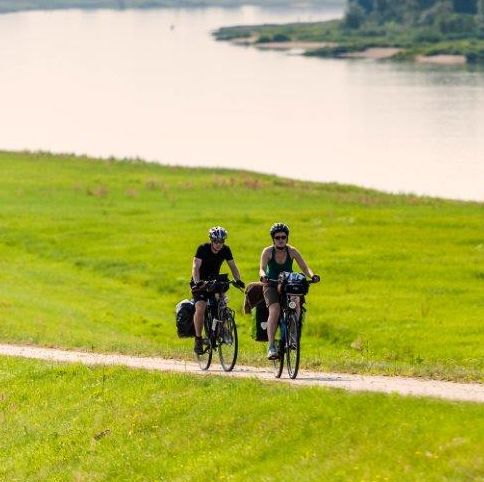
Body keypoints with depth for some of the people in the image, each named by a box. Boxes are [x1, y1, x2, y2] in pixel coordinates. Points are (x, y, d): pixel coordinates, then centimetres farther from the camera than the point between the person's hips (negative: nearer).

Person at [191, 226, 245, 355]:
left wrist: (238, 280, -24)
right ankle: (198, 339, -14)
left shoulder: (225, 250, -8)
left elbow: (232, 266, -5)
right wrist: (197, 282, -43)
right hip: (200, 282, -4)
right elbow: (196, 267, -27)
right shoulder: (203, 249, -19)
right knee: (200, 308, -24)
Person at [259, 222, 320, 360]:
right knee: (275, 311, -28)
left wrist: (312, 275, -31)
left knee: (296, 307, -27)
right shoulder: (268, 251, -11)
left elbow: (304, 267, -10)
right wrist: (263, 276, -46)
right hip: (271, 286, -2)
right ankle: (271, 347, -31)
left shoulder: (292, 251, -6)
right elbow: (262, 268, -23)